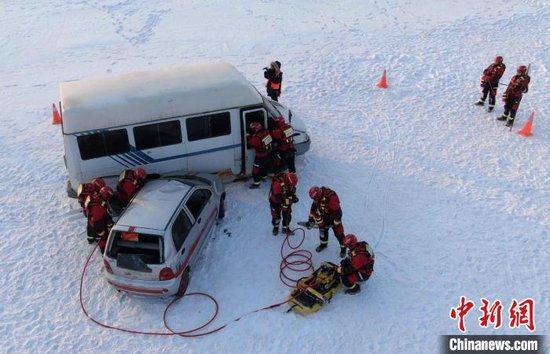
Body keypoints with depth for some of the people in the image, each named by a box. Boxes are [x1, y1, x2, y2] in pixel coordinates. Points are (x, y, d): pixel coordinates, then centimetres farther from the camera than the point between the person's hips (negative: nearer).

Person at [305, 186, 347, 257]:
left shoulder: (331, 198, -38)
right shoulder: (317, 198, -15)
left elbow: (337, 211, -30)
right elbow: (313, 208, 3)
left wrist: (337, 224, -23)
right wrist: (311, 219, 4)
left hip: (333, 217, -6)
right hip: (323, 217, 6)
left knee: (338, 233, 2)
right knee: (322, 230, 18)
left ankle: (343, 248, 21)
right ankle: (323, 244, 42)